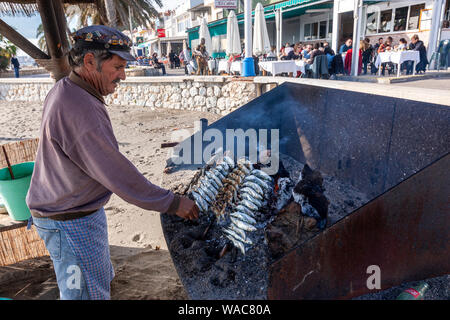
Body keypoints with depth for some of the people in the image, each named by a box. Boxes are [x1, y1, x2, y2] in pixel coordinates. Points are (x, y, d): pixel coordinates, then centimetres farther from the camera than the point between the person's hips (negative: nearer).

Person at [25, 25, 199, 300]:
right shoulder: (78, 108, -29)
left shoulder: (65, 90, 4)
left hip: (83, 211, 10)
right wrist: (172, 203, -21)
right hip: (70, 224, -10)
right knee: (89, 292, 7)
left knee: (102, 281, 25)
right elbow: (116, 173, -29)